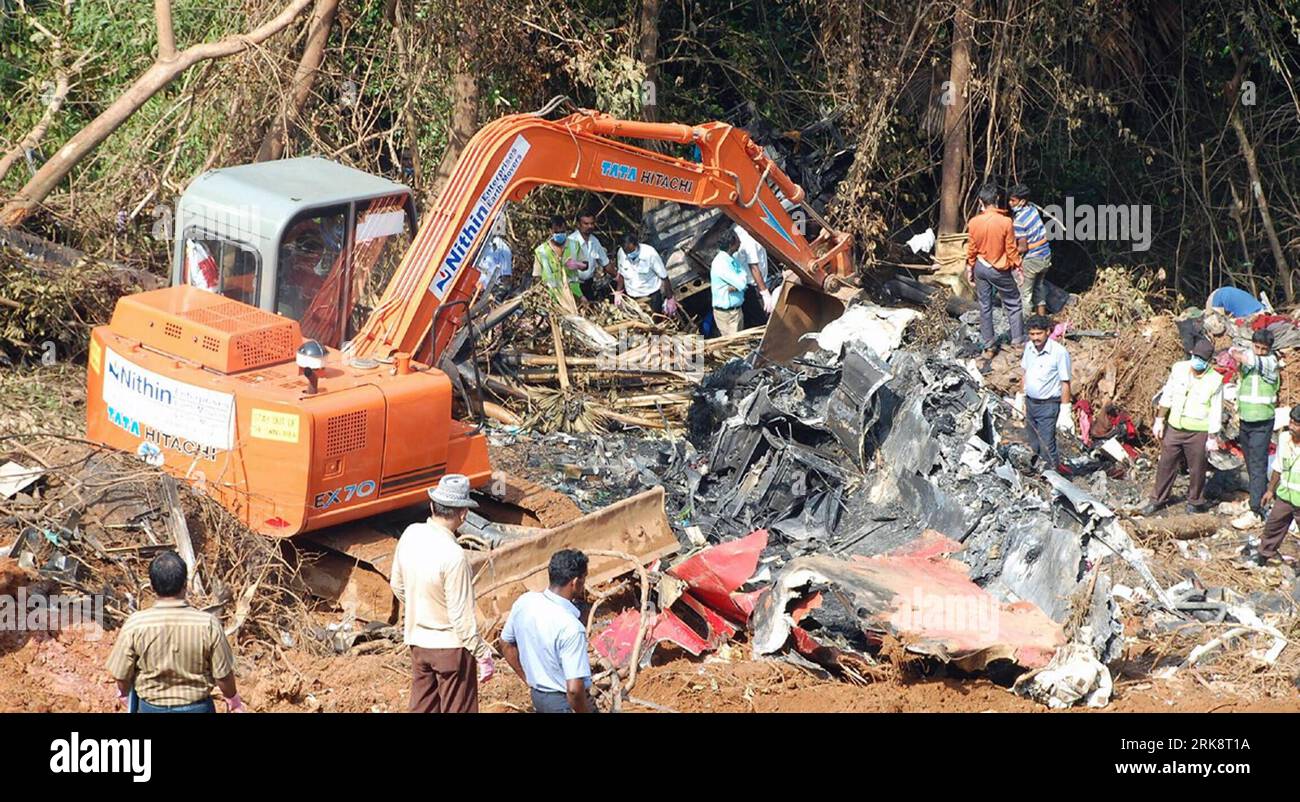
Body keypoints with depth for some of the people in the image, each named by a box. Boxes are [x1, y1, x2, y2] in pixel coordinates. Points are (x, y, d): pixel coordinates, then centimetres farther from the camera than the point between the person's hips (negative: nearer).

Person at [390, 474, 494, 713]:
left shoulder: (411, 534, -7)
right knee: (458, 709, 8)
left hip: (417, 641, 7)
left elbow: (398, 585, 8)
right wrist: (483, 656, -12)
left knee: (422, 707, 18)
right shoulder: (454, 556, -28)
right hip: (450, 646, -7)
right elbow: (462, 617, -22)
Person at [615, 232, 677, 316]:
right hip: (631, 296, 3)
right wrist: (618, 292, 0)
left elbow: (664, 277, -17)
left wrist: (670, 299, -14)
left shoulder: (650, 253, -26)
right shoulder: (621, 253, -14)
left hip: (651, 296, -3)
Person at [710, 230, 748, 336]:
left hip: (736, 309, 9)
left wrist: (735, 287, -19)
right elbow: (741, 284, -26)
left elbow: (742, 283, 4)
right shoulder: (720, 264, -23)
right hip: (726, 313, -9)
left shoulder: (732, 260, 7)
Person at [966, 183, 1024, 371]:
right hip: (999, 271, -3)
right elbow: (1011, 249, -12)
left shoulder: (973, 223, -10)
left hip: (980, 269, 3)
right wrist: (1018, 266, 2)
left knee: (985, 307, 12)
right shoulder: (1005, 222, -20)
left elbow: (971, 249, 0)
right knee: (1013, 303, 14)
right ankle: (1018, 340, 15)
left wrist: (969, 269, 14)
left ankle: (989, 348, 17)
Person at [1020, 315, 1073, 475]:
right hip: (1030, 402, 7)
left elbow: (1065, 383, -15)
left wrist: (1065, 412, -15)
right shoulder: (1029, 347, 1)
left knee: (1046, 447, -8)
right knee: (1034, 445, 17)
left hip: (1048, 405, -7)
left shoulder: (1059, 352, -19)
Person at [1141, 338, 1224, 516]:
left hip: (1198, 432, -3)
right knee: (1166, 465, 12)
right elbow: (1167, 396, 5)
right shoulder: (1179, 369, -4)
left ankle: (1195, 502, 27)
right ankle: (1157, 499, 25)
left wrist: (1213, 438, -8)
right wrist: (1159, 420, 5)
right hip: (1174, 428, 4)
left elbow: (1216, 412, -8)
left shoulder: (1215, 381, -14)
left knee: (1196, 469, 8)